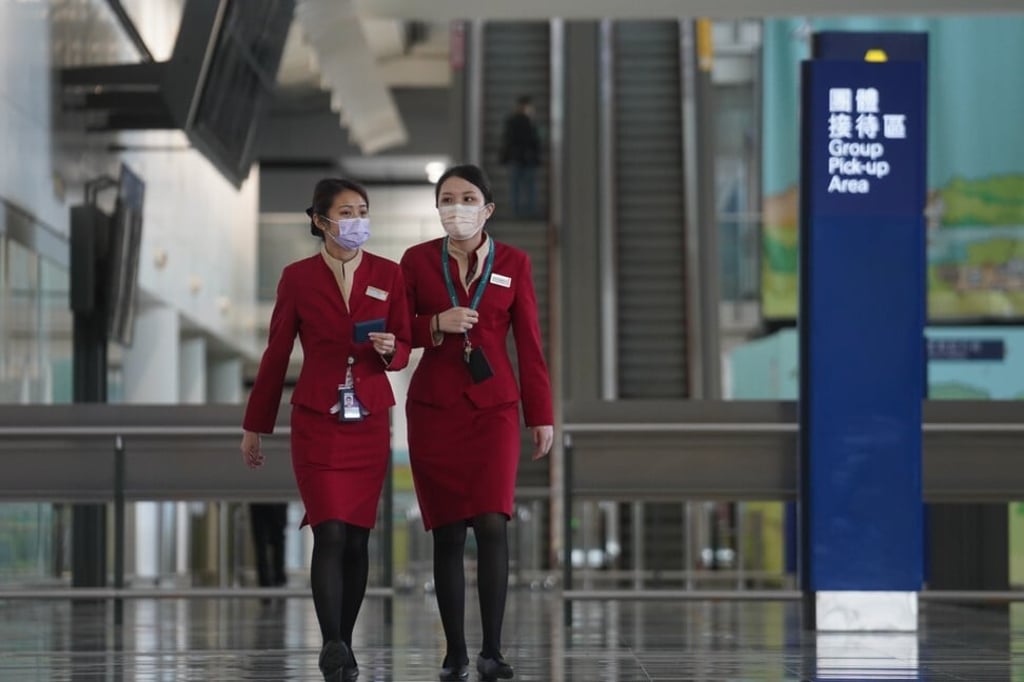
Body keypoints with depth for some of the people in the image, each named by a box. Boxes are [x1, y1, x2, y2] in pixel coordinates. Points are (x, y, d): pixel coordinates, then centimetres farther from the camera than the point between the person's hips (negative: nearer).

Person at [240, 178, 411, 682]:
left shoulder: (389, 275, 3)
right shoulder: (298, 277, -1)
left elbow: (403, 347, 9)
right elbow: (276, 355, 5)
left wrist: (389, 349, -16)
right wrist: (255, 427, 9)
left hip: (369, 424, 2)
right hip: (316, 422, -2)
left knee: (357, 537, 5)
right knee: (331, 533, -13)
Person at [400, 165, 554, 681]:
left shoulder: (513, 263, 4)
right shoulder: (417, 260, 4)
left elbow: (529, 344, 5)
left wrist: (541, 416, 3)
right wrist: (437, 325, -13)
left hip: (494, 407, -1)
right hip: (434, 408, 1)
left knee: (492, 523, -15)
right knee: (447, 533, 1)